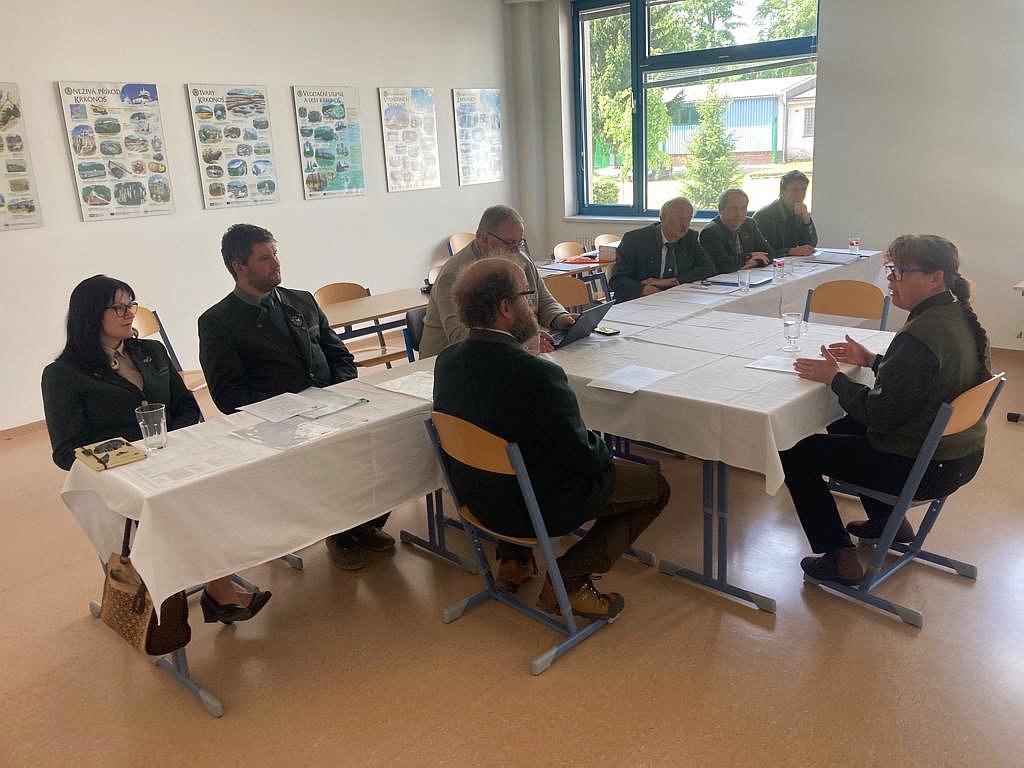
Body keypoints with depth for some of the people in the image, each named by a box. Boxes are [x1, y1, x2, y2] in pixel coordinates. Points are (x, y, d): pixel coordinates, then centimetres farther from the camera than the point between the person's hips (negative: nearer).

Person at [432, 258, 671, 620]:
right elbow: (583, 457, -21)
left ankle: (513, 558, 28)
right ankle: (568, 581, 3)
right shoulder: (537, 374, -32)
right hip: (536, 508, -7)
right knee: (654, 485, 8)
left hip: (475, 496, 8)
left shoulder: (447, 360, -9)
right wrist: (602, 447, 2)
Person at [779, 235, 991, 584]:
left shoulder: (920, 335, -28)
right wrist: (873, 360, 7)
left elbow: (880, 414, -24)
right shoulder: (960, 318, 1)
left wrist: (834, 377, -13)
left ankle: (839, 558, 5)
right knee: (844, 427, 31)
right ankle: (891, 522, 38)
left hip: (926, 468, -10)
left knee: (797, 455, -1)